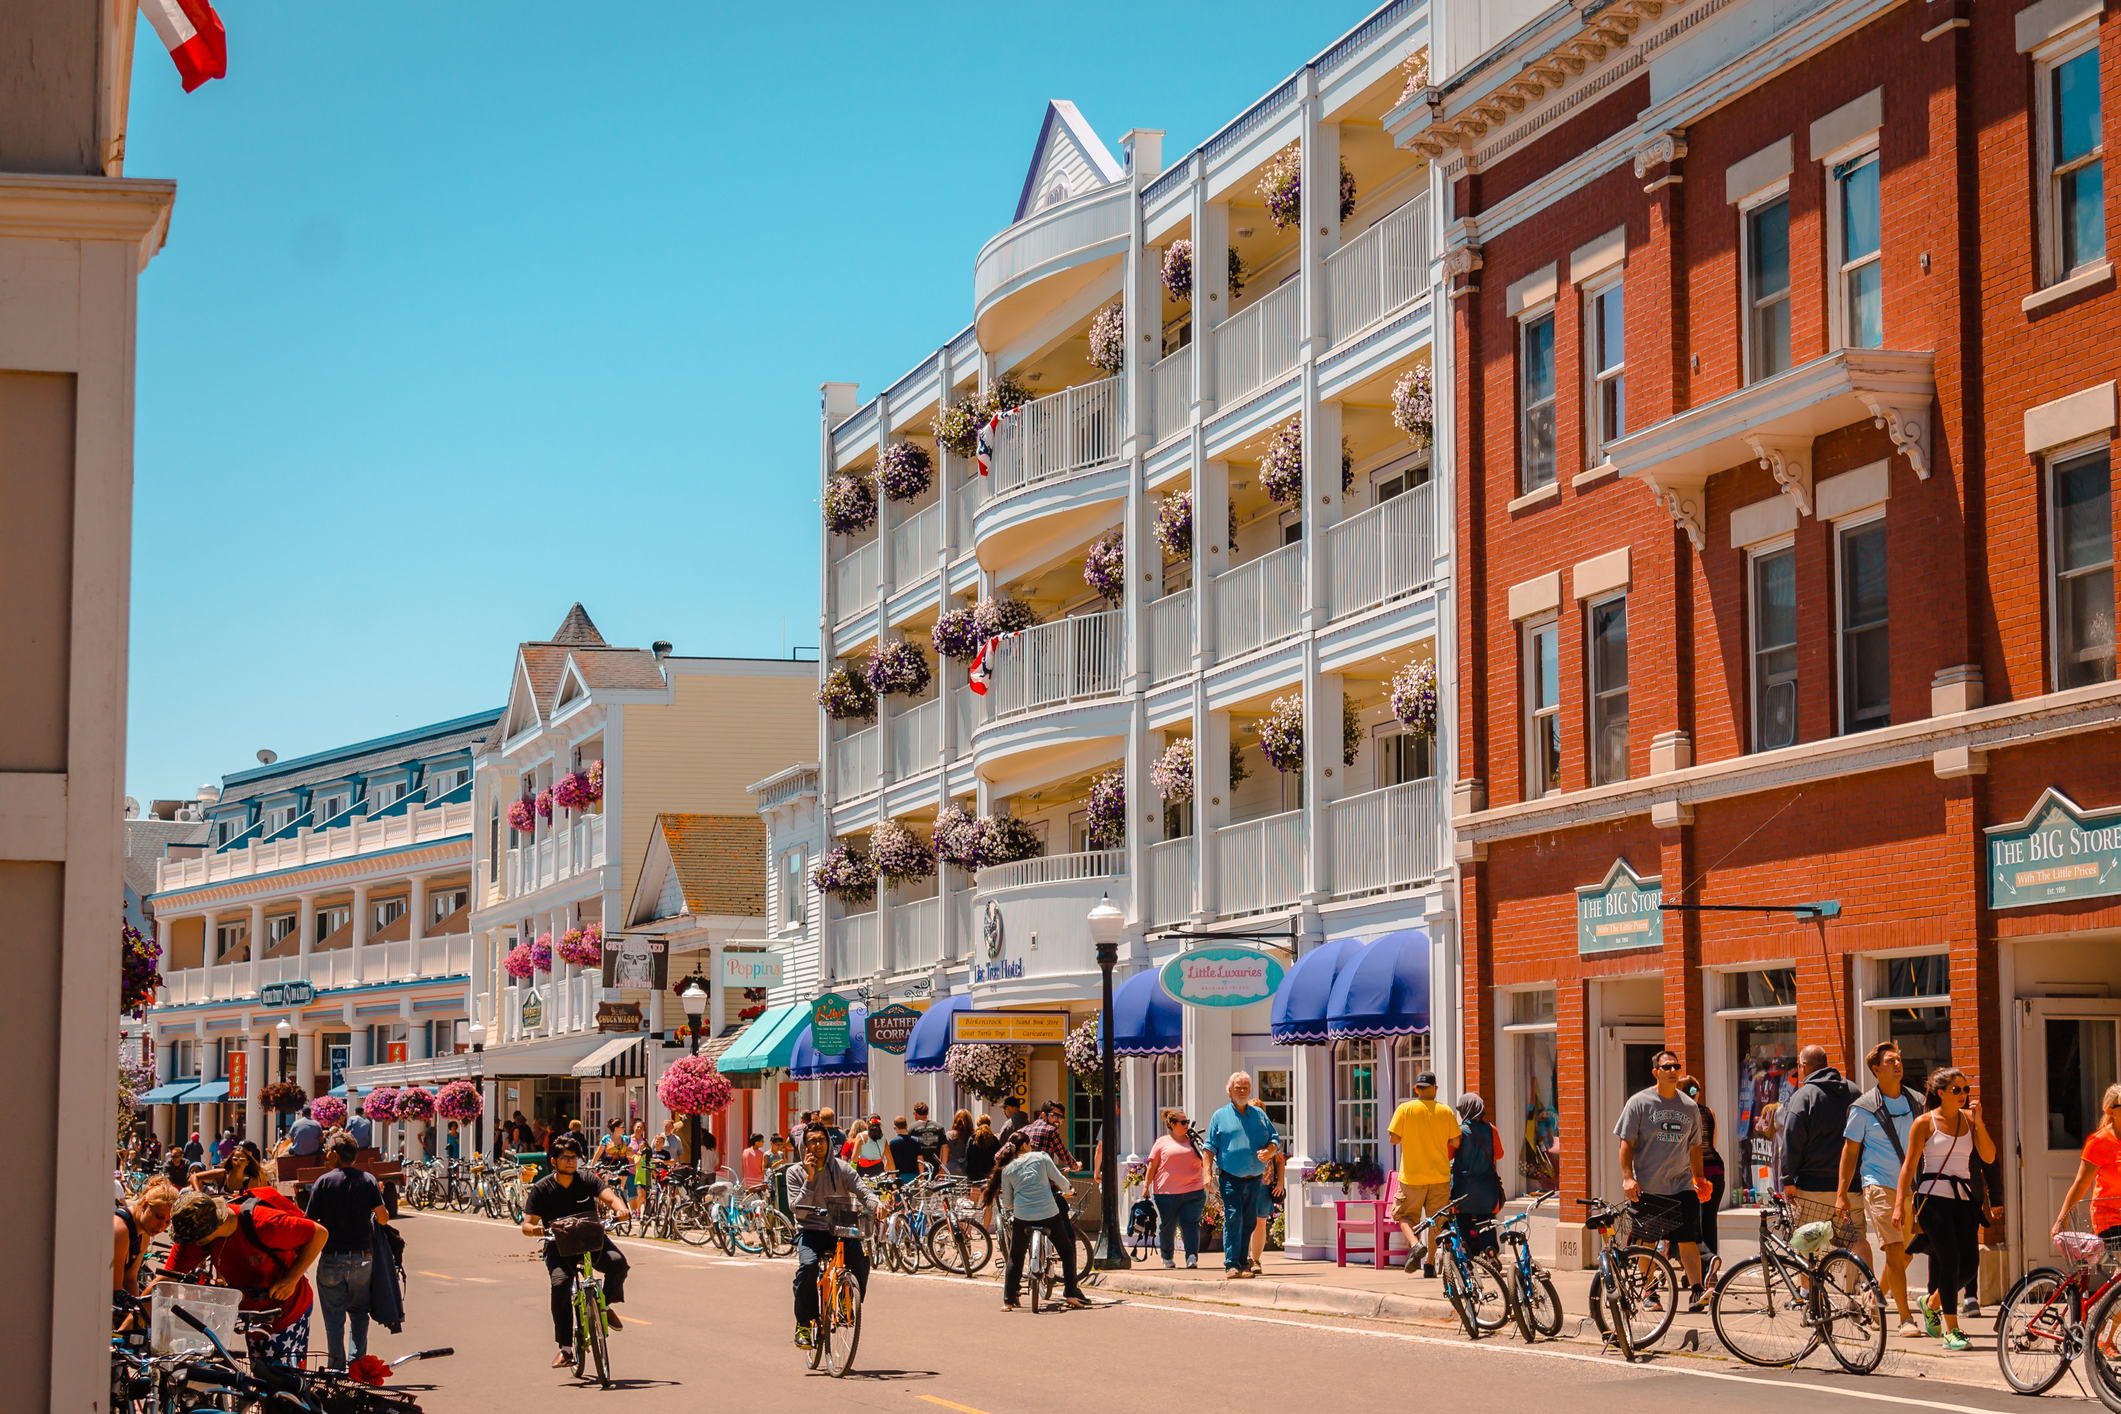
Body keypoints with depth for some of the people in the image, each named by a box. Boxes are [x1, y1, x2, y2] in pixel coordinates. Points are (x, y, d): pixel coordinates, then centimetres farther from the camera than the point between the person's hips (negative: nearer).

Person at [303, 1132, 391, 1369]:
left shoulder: (324, 1181, -6)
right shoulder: (368, 1180, 0)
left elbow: (310, 1222, -8)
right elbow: (382, 1217, -7)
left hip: (332, 1258, -2)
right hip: (363, 1258, 2)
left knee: (334, 1317, 6)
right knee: (359, 1312, 17)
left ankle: (337, 1367, 5)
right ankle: (358, 1362, 9)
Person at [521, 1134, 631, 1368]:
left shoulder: (587, 1180, -1)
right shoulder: (540, 1190, -4)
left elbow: (609, 1196, -16)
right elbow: (527, 1225, -7)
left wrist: (619, 1208, -39)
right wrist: (534, 1229, -32)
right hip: (559, 1245, -1)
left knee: (617, 1261, -29)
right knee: (560, 1284, -28)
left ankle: (606, 1305, 2)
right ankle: (565, 1348, -19)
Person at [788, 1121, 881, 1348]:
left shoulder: (841, 1168, 6)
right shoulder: (796, 1173, 4)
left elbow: (862, 1192, -6)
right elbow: (798, 1210, -8)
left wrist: (876, 1205, -27)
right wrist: (810, 1179, -16)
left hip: (840, 1229, 1)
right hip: (810, 1230, -1)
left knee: (860, 1259, -29)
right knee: (807, 1264, -31)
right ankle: (804, 1324, -16)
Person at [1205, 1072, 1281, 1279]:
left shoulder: (1259, 1114, 14)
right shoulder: (1220, 1116, 6)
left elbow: (1275, 1140, 14)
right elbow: (1210, 1147, 3)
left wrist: (1268, 1152, -8)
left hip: (1255, 1179, 3)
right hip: (1230, 1178, -3)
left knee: (1249, 1222, 5)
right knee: (1233, 1219, -12)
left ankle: (1244, 1262, 12)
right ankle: (1231, 1264, -11)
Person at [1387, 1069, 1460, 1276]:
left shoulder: (1405, 1109, -5)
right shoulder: (1446, 1111, -1)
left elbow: (1394, 1139, -7)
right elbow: (1455, 1141, 0)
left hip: (1412, 1175, -2)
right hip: (1439, 1174, 2)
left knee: (1405, 1214, 11)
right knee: (1435, 1219, 11)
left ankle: (1414, 1244, -15)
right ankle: (1430, 1263, 8)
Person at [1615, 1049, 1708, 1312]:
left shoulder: (1690, 1107, 10)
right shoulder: (1639, 1103, -2)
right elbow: (1626, 1143, -3)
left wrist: (1699, 1178, 16)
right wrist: (1628, 1177, -13)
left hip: (1681, 1185, 2)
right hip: (1647, 1187, -2)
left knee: (1688, 1239, -8)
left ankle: (1696, 1290, -8)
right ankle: (1649, 1291, 19)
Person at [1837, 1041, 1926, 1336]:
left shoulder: (1916, 1102, 10)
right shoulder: (1864, 1108, -1)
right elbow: (1850, 1151, 3)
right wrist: (1841, 1194, -1)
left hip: (1911, 1187, 5)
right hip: (1880, 1186, -5)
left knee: (1905, 1253, 8)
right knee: (1895, 1250, -13)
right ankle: (1906, 1318, -10)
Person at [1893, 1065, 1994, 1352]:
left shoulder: (1969, 1120, 10)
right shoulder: (1924, 1123, -1)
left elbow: (1989, 1157, 3)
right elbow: (1910, 1165, -1)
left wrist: (1978, 1122, -7)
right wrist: (1900, 1203, -6)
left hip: (1963, 1197, 5)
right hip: (1932, 1196, -5)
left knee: (1969, 1260, -3)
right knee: (1950, 1258, -14)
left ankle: (1932, 1302, 26)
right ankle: (1951, 1330, -7)